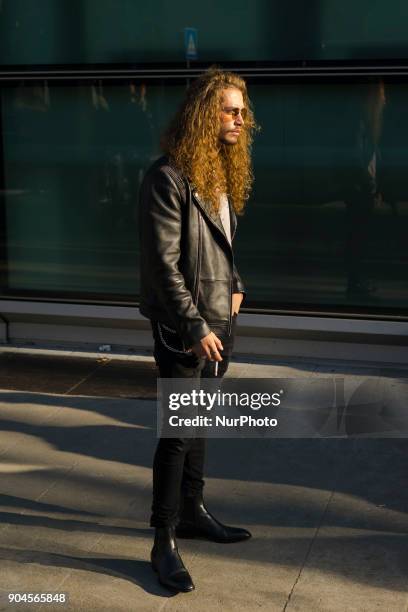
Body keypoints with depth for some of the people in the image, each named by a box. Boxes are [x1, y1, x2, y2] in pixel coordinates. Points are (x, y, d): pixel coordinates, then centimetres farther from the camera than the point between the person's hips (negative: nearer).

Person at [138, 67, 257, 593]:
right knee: (178, 430, -3)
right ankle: (164, 543, 8)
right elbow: (163, 263, -19)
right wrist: (195, 327, -19)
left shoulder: (221, 171, 10)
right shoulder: (168, 177, -17)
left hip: (219, 318, 8)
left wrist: (235, 287, 9)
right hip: (182, 326, -8)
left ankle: (192, 513, 31)